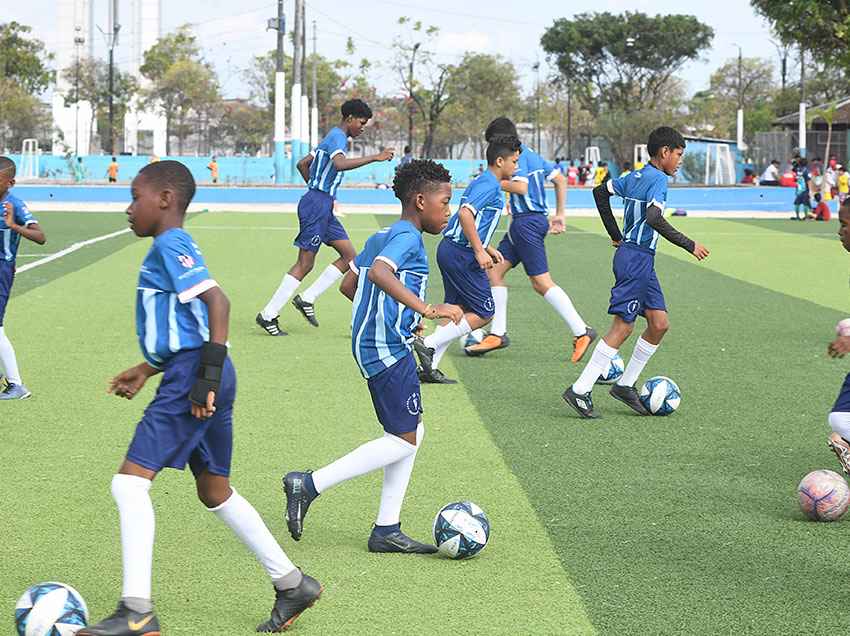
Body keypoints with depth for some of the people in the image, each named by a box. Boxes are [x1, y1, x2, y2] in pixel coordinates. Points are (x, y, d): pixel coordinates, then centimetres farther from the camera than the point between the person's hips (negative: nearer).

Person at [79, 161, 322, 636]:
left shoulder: (170, 245, -9)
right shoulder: (177, 246, 20)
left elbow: (218, 302, -21)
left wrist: (207, 374, -24)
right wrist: (146, 370, 29)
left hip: (190, 378, -10)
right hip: (202, 378, 10)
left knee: (131, 481, -12)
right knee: (215, 490, 19)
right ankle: (292, 585, 26)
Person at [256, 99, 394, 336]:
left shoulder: (333, 137, 19)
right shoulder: (337, 137, -12)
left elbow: (302, 164, 27)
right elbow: (340, 164, -33)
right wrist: (375, 157, -31)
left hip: (323, 208, 10)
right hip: (317, 206, -10)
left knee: (349, 255, 7)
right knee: (305, 264, -7)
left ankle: (307, 299, 7)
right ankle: (268, 315, -4)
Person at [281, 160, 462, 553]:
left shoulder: (380, 237, 17)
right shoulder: (407, 237, -12)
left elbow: (348, 285, 24)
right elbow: (379, 272, -32)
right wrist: (426, 310, -36)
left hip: (370, 343, 10)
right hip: (388, 349, -10)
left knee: (412, 432, 13)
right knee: (404, 440, -6)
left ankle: (387, 529, 14)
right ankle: (308, 485, -8)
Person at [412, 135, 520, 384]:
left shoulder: (482, 183, 18)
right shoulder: (490, 185, -13)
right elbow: (465, 213, -26)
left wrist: (488, 248, 24)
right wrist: (479, 251, -24)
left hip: (450, 249, 10)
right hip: (462, 255, -10)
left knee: (457, 311, 14)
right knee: (484, 313, -3)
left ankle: (430, 368, 13)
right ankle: (428, 344, -6)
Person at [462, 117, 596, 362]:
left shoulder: (518, 155, -10)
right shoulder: (532, 155, 18)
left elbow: (521, 187, -24)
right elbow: (560, 179, 21)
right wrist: (560, 214, 22)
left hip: (527, 222, -10)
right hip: (521, 224, 10)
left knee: (542, 282, -9)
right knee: (494, 270, 9)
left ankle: (581, 332, -9)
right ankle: (497, 334, 9)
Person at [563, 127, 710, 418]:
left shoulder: (634, 177, 13)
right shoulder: (659, 179, -13)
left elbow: (600, 192, 23)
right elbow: (653, 218, -27)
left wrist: (616, 235, 25)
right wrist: (689, 245, -21)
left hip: (642, 262, 10)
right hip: (637, 259, -10)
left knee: (659, 323, 9)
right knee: (623, 327, -8)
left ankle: (625, 385, 14)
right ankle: (580, 390, -7)